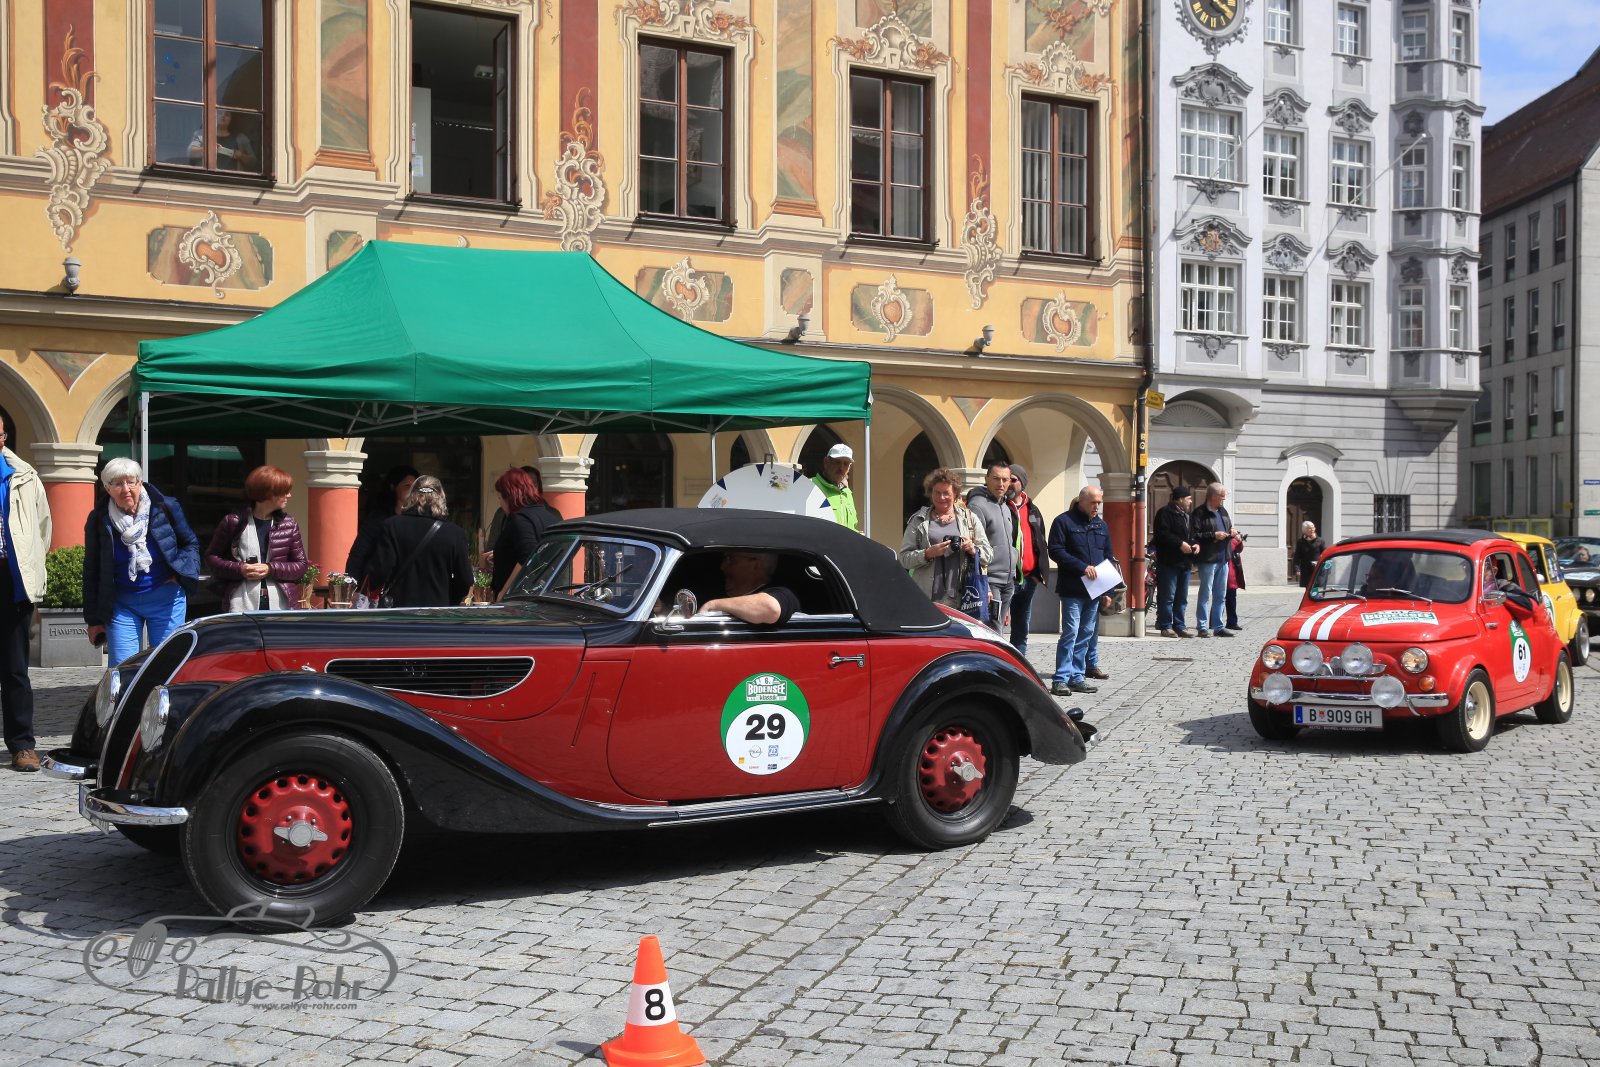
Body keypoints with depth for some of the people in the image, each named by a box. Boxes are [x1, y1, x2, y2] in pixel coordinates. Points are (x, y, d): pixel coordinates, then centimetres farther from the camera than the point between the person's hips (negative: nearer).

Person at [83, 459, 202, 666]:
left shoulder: (165, 507, -5)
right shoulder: (99, 520, -3)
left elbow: (191, 543, 10)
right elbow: (91, 572, 4)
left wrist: (179, 573, -8)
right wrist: (94, 619, 3)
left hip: (165, 600, 0)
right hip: (121, 604, 0)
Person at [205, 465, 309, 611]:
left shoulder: (288, 524, 9)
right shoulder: (234, 521, 2)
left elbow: (301, 565, 10)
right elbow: (211, 557, 9)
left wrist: (270, 569, -6)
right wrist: (239, 569, -9)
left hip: (279, 605, 2)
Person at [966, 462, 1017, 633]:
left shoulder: (1005, 507, 17)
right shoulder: (978, 505, -11)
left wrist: (1011, 575, 19)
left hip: (1007, 583, 9)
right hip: (990, 582, -9)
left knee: (999, 633, 12)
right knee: (993, 634, -13)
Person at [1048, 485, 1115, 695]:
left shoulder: (1101, 525, 16)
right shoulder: (1064, 521, -3)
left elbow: (1108, 557, 19)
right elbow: (1056, 551, -11)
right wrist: (1083, 567, -17)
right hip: (1072, 590, -7)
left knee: (1087, 634, 8)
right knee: (1071, 633, -10)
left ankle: (1077, 677, 14)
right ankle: (1061, 679, -7)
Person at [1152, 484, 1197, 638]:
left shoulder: (1186, 515, 21)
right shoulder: (1165, 513, -8)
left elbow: (1191, 535, 28)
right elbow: (1162, 534, -19)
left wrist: (1195, 544, 7)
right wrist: (1180, 543, -22)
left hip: (1184, 562, 9)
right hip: (1169, 562, -9)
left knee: (1182, 598, 11)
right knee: (1167, 596, -6)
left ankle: (1179, 626, 16)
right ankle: (1166, 626, -2)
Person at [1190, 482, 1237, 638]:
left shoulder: (1223, 512, 17)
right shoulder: (1200, 513, -8)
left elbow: (1229, 529, 30)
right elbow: (1194, 535, -16)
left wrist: (1232, 532, 8)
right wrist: (1214, 535, -18)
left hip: (1223, 559, 8)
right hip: (1208, 559, -8)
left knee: (1221, 595, 11)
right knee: (1205, 594, -4)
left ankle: (1218, 626, 17)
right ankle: (1202, 627, 0)